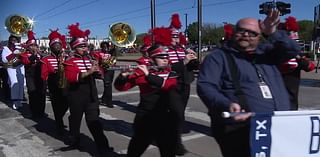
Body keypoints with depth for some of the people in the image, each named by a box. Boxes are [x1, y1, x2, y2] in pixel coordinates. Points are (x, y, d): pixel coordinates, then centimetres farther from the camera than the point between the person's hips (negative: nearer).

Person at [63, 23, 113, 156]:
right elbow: (71, 77, -24)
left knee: (94, 120, 2)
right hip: (76, 95, -3)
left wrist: (97, 70, -11)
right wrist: (88, 72, -34)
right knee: (75, 118, 14)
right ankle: (74, 141, 36)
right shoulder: (70, 61, -8)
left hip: (91, 94, 4)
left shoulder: (90, 59, 9)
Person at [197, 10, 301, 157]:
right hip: (240, 131, -5)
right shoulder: (218, 57, -1)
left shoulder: (265, 52, 16)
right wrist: (226, 105, -29)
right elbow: (205, 86, -13)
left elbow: (293, 49, 4)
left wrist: (272, 33, -11)